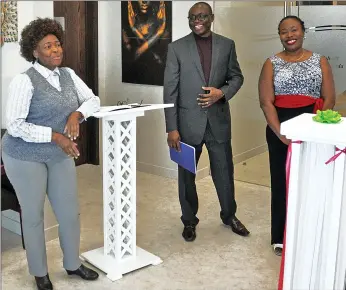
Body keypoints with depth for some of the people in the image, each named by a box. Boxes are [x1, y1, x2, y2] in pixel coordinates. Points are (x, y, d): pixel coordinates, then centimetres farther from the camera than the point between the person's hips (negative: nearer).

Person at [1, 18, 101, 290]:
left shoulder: (68, 74, 3)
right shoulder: (25, 81, -17)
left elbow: (93, 99, 7)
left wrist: (76, 114, -14)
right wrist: (55, 136, -25)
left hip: (60, 155, 6)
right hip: (25, 157, -5)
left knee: (70, 212, 11)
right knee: (34, 215, 9)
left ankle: (73, 264, 34)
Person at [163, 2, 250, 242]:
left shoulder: (227, 45, 3)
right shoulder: (177, 48, -3)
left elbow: (237, 77, 9)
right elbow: (170, 90, -6)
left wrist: (222, 92, -13)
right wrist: (172, 128, -11)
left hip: (218, 120, 2)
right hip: (188, 121, -1)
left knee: (224, 170, 12)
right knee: (187, 173, 11)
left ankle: (229, 215, 34)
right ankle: (189, 221, 29)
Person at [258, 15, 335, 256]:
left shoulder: (320, 61, 6)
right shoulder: (272, 64, 3)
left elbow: (329, 99, 1)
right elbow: (266, 102, -5)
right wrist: (281, 134, -16)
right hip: (280, 131, 0)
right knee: (282, 183, 5)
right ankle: (281, 238, 19)